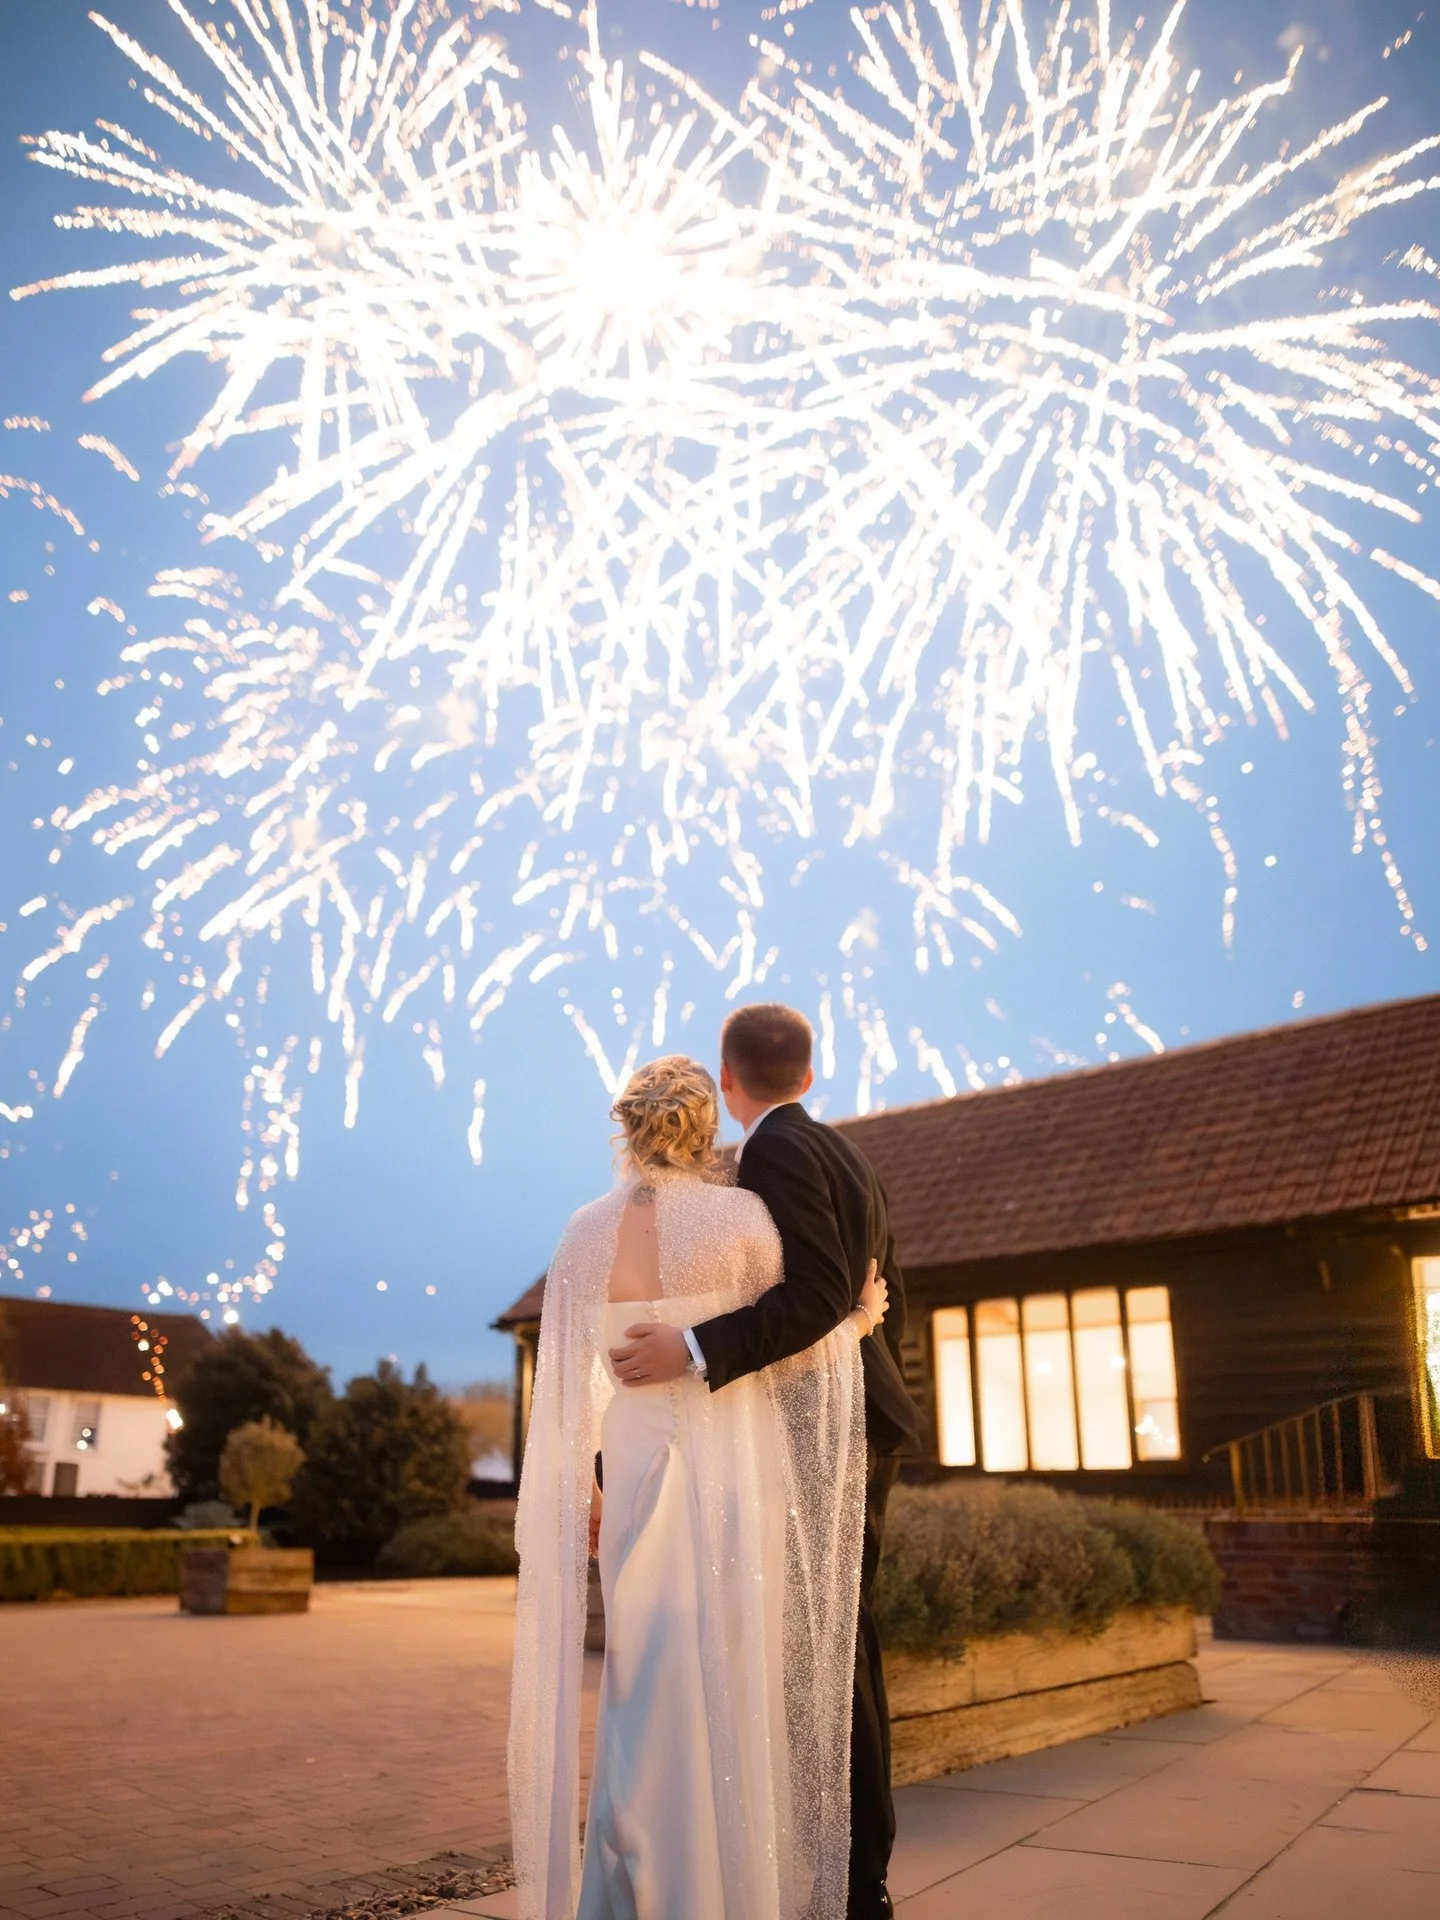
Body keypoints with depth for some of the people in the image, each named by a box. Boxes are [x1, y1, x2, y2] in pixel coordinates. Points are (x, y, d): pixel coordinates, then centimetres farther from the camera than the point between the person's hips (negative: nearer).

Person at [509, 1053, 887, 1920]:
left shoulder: (586, 1232, 1)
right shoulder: (741, 1214, -11)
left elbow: (566, 1379, 4)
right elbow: (788, 1341, -3)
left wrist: (582, 1484, 13)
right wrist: (857, 1320, 15)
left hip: (638, 1474, 4)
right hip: (735, 1474, -3)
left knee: (649, 1693, 14)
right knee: (733, 1691, 7)